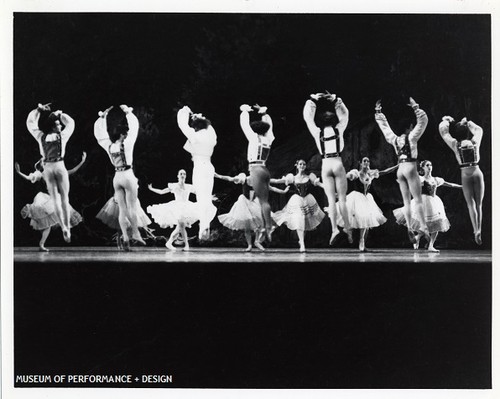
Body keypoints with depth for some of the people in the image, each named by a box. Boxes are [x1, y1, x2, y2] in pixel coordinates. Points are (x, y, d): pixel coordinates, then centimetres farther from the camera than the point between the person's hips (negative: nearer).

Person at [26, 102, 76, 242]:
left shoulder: (41, 137, 7)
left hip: (47, 168, 2)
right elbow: (71, 123, 20)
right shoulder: (62, 136, 3)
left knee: (55, 200, 3)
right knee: (65, 199, 5)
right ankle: (67, 227, 0)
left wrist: (39, 109, 25)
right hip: (60, 167, -2)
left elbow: (30, 123, 21)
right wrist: (60, 115, 27)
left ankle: (63, 227, -7)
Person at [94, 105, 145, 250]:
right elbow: (134, 127, -5)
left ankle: (125, 237, 0)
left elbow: (99, 134, 16)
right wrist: (128, 112, 5)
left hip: (116, 178, 5)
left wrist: (102, 117, 19)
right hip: (128, 176, -5)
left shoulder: (108, 146, 2)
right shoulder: (126, 144, -10)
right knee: (132, 207, 2)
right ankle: (135, 234, 6)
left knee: (122, 209, 4)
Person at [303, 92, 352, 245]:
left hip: (325, 166, 0)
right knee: (342, 198, 5)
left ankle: (334, 228, -10)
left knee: (331, 199, -1)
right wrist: (336, 100, 17)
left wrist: (312, 100, 16)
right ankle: (347, 227, 7)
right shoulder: (339, 130, 2)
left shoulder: (317, 133, 1)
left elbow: (308, 117, 13)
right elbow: (345, 114, 19)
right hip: (338, 164, 0)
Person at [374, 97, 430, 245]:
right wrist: (415, 107, -5)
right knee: (417, 199, -7)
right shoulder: (411, 137, -4)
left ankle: (409, 227, -3)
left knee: (406, 200, 5)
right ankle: (422, 226, -14)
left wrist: (378, 112, 27)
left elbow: (384, 126, 21)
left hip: (400, 170, 5)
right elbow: (423, 120, -7)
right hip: (410, 168, -5)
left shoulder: (394, 138, 10)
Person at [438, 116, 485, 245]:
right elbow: (479, 130, 26)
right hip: (477, 174, 2)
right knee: (479, 204, 9)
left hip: (466, 175, -2)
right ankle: (479, 230, 2)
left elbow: (443, 131, 7)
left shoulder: (455, 145, -3)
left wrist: (446, 121, 22)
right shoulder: (475, 142, 4)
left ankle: (476, 231, -16)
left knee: (471, 204, -1)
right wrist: (468, 123, 35)